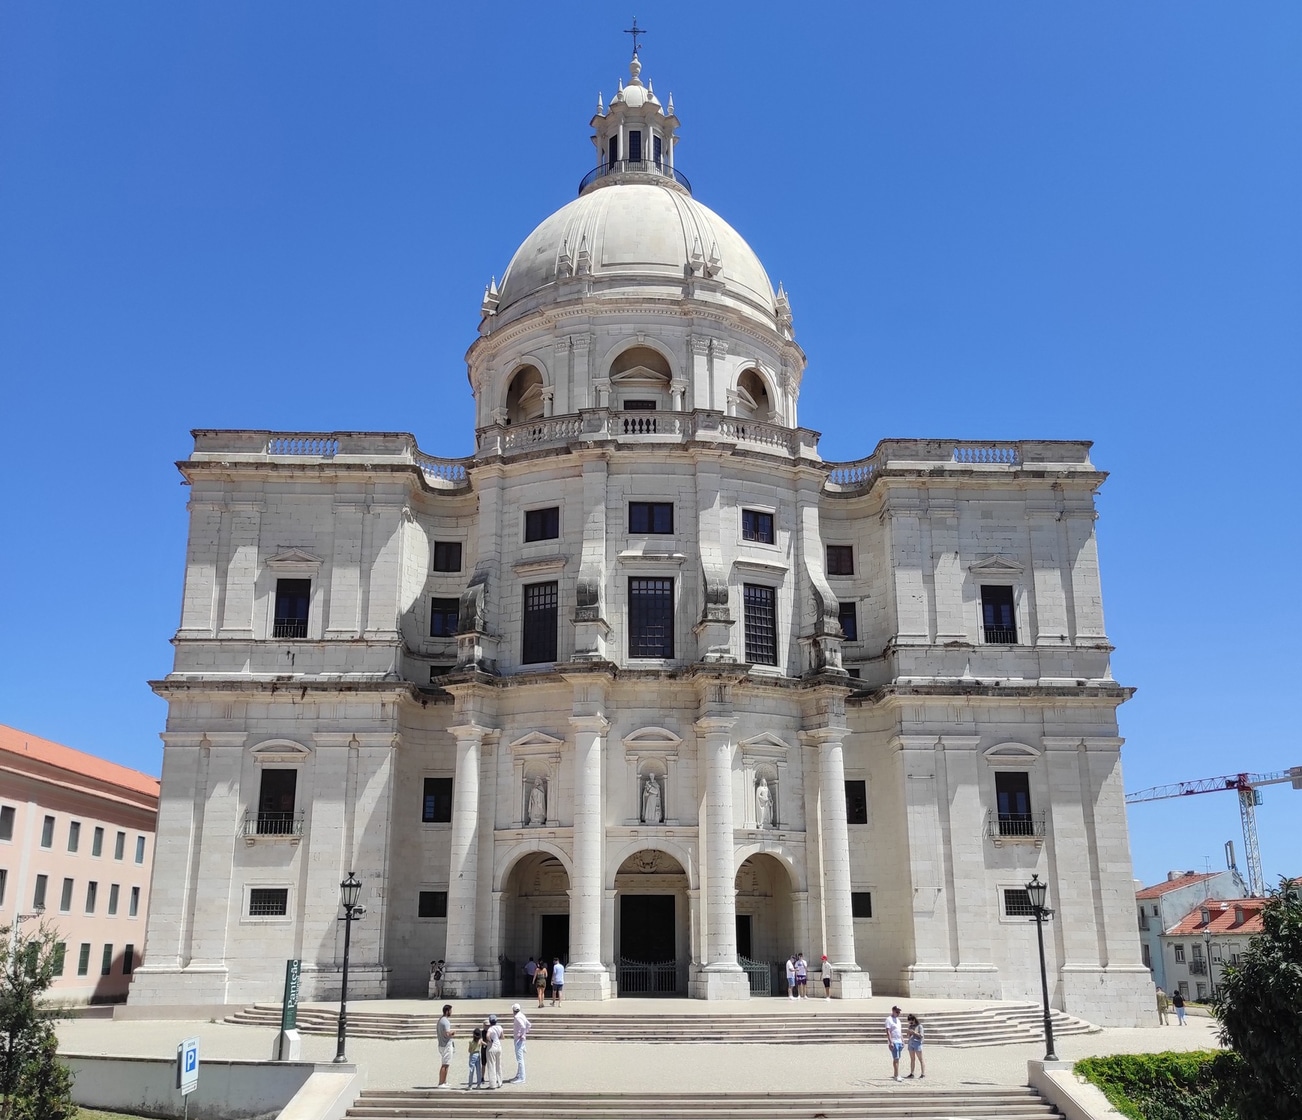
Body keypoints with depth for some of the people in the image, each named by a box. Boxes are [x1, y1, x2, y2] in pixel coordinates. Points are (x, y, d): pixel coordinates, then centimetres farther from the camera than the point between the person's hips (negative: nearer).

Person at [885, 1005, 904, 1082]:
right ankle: (897, 1076, -13)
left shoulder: (897, 1019, 18)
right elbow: (888, 1031, -15)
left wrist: (903, 1041, 18)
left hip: (899, 1042, 8)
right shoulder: (889, 1019, -9)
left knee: (896, 1059, 9)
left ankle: (895, 1075, 14)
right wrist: (890, 1042, -22)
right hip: (893, 1042, -8)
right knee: (896, 1059, -12)